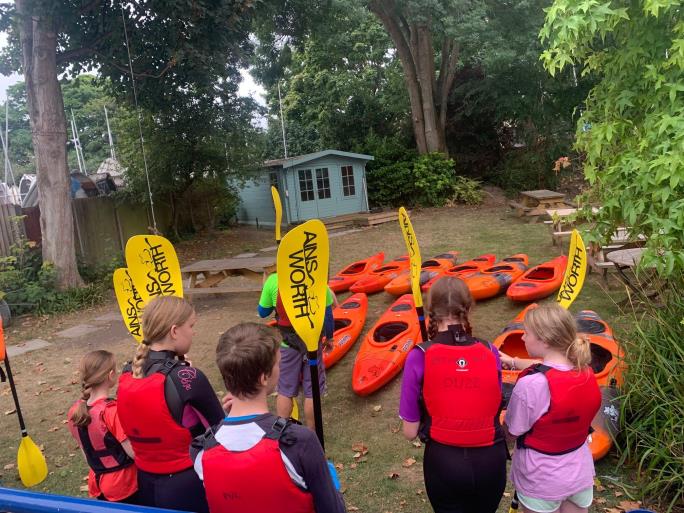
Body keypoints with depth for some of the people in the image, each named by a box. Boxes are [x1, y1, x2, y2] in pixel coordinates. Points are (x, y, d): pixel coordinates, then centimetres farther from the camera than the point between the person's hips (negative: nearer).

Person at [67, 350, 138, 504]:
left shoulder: (74, 412, -4)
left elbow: (86, 451, 9)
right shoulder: (114, 411, -27)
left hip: (98, 485, 7)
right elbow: (135, 453, -24)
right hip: (125, 486, -7)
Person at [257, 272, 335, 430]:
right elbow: (327, 314, -7)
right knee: (312, 392, 13)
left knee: (285, 391, 15)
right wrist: (329, 336, 9)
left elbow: (262, 313, -1)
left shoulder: (273, 280, -14)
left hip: (287, 344, 1)